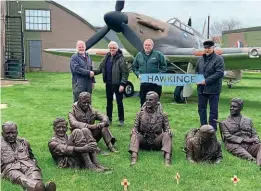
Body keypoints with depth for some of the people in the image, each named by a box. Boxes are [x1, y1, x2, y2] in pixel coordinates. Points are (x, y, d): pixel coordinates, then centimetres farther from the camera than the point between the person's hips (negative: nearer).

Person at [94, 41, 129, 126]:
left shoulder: (121, 58, -11)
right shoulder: (107, 57, 7)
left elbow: (125, 73, -13)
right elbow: (101, 68, 11)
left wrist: (122, 84, -19)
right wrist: (94, 72, -6)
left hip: (117, 84, -6)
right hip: (108, 83, 6)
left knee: (119, 102, 4)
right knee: (109, 101, 14)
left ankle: (121, 120, 16)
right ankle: (109, 119, 26)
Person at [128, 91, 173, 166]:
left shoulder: (162, 114, -1)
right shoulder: (141, 113, 1)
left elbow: (167, 128, 3)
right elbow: (136, 127, 5)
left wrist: (168, 131, -22)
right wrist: (134, 131, -19)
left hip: (156, 141, -1)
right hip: (143, 140, 1)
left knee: (167, 135, -27)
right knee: (134, 134, -26)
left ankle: (167, 158, -44)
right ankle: (134, 157, -44)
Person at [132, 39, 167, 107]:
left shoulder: (158, 54, 1)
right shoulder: (139, 55, 12)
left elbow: (164, 67, 1)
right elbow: (134, 67, 19)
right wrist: (138, 74, 2)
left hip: (156, 83, -3)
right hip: (143, 84, 3)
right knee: (143, 102, 9)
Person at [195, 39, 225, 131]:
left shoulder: (218, 59, -7)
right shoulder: (201, 59, 11)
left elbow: (220, 73, -15)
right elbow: (196, 71, 21)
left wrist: (206, 81, -18)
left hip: (213, 89, -6)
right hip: (201, 88, 6)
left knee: (213, 110, 3)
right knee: (201, 108, 13)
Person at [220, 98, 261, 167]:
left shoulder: (248, 120, 25)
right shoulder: (224, 123, 14)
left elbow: (254, 134, 20)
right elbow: (228, 137, 1)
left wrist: (255, 140, -6)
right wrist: (244, 140, -11)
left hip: (249, 145, 3)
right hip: (234, 144, -3)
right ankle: (253, 160, -61)